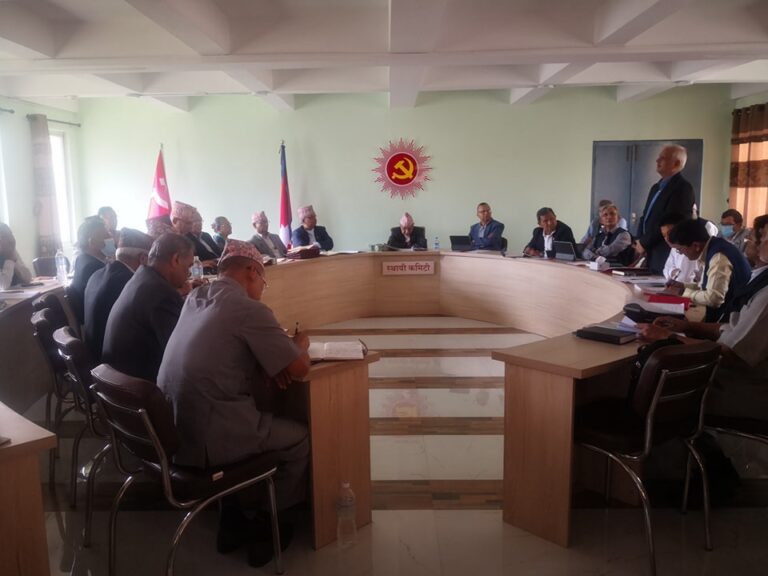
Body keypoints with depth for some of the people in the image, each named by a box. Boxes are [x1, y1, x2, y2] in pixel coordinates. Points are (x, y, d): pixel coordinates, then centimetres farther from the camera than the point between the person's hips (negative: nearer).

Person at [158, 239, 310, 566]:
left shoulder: (195, 299, 11)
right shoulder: (250, 309, -14)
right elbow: (299, 368, -10)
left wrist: (269, 363, 9)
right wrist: (300, 345, 13)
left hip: (172, 431, 8)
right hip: (207, 439, -8)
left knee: (262, 421, 31)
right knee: (299, 439, 14)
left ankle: (233, 524, 35)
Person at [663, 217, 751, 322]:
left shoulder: (718, 257, -23)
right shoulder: (709, 249, 6)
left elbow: (714, 299, -28)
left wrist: (683, 292, -14)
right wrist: (683, 286, 5)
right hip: (728, 310, 8)